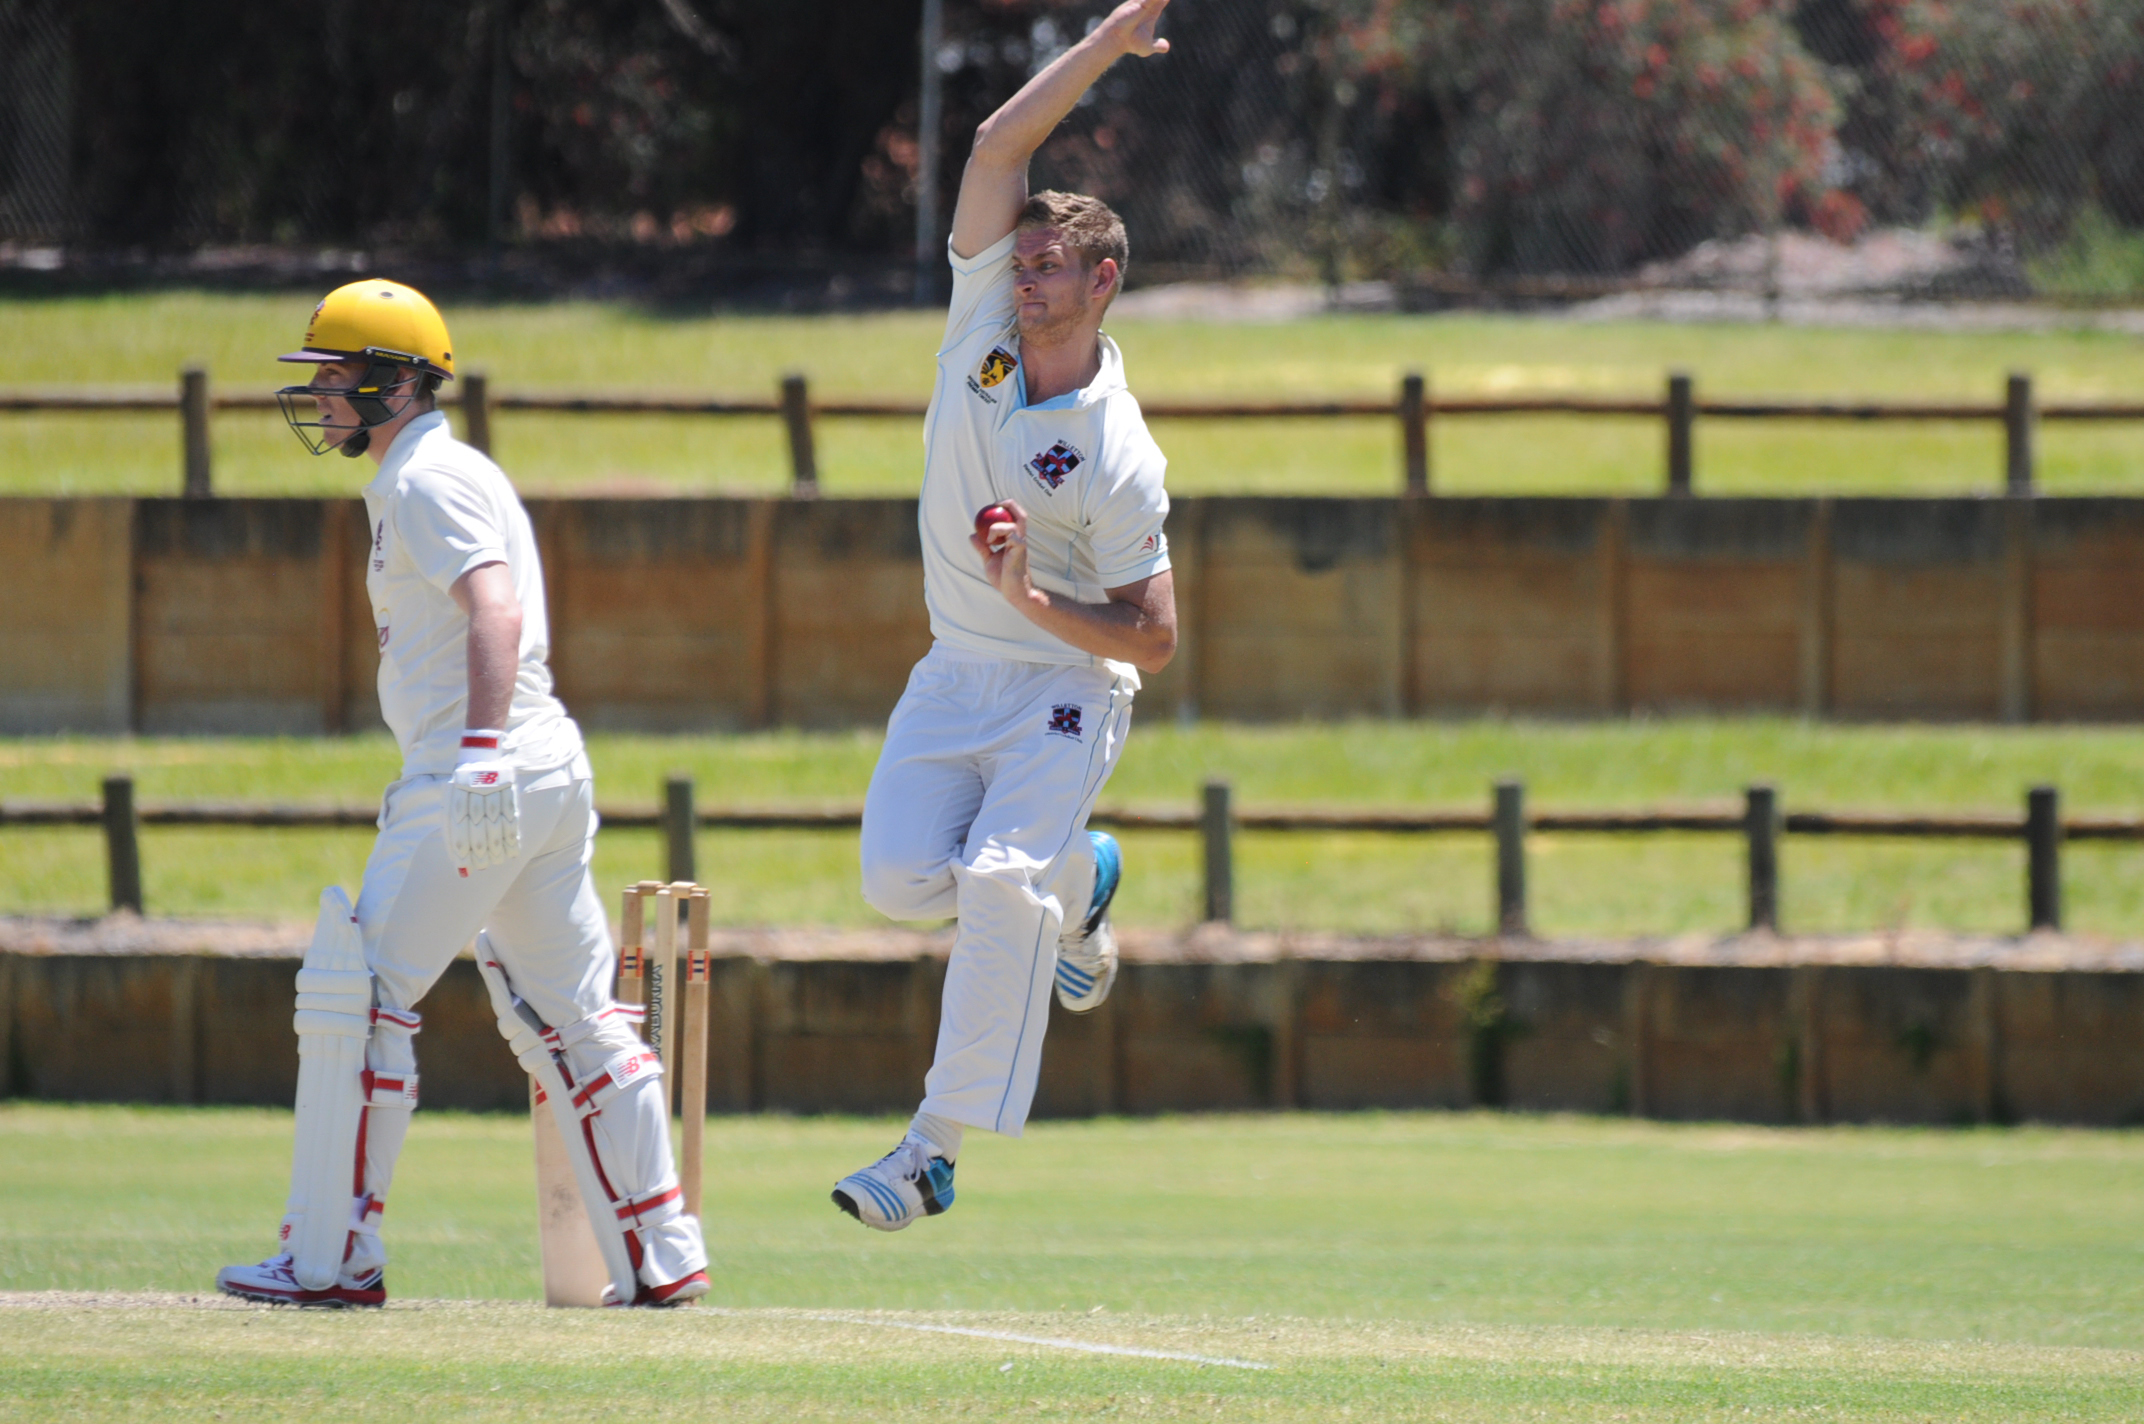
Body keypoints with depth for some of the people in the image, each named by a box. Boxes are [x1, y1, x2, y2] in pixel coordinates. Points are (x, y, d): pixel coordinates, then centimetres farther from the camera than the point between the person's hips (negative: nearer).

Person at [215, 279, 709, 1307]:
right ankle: (662, 1256, 9)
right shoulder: (432, 477, 22)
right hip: (552, 767, 10)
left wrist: (477, 757, -35)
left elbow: (496, 613, -24)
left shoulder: (428, 481, -10)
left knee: (355, 996, -6)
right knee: (575, 1017, 11)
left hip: (482, 777, -10)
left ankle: (331, 1258, -5)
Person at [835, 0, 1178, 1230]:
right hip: (954, 677, 6)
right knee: (901, 879, -12)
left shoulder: (1119, 458, -19)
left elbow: (1157, 640, -17)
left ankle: (937, 1146, -22)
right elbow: (1001, 145, -7)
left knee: (996, 886, -24)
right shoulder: (984, 323, -4)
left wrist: (1038, 600, -30)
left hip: (1062, 688, -6)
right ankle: (1077, 881, 21)